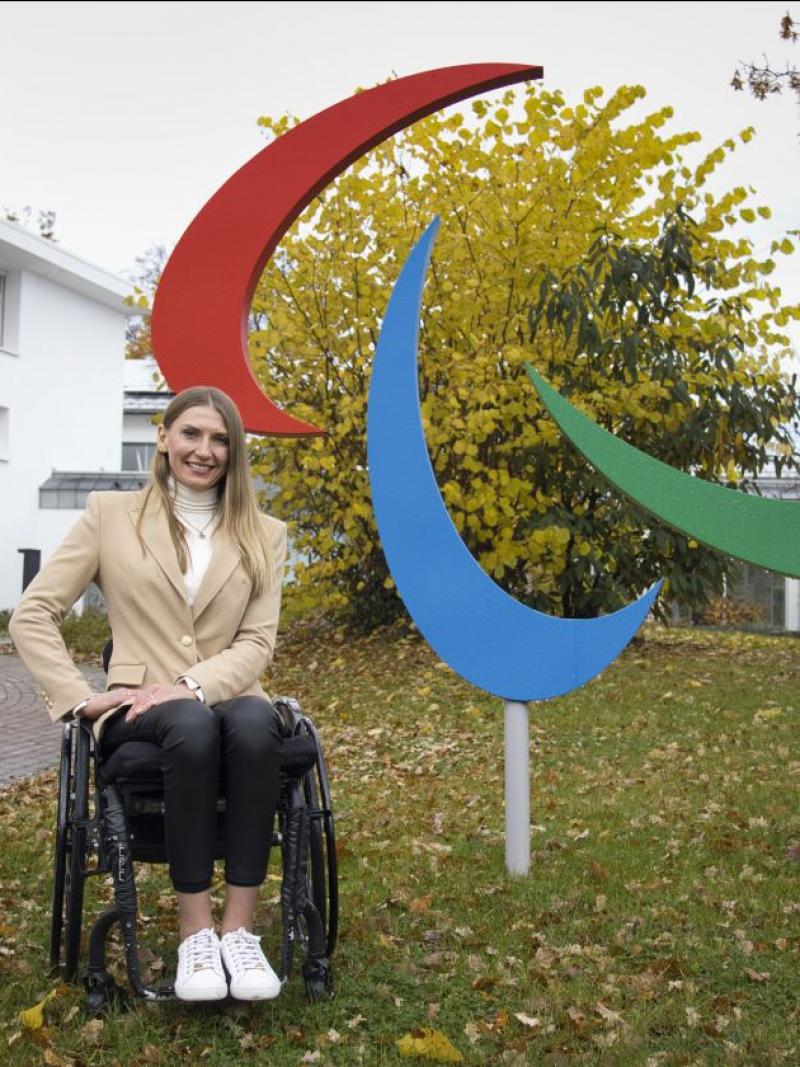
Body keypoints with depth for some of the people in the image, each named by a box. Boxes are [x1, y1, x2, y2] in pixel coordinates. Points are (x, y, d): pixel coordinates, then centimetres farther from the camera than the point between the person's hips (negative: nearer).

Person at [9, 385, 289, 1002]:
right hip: (140, 713, -1)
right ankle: (195, 934, -30)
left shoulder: (264, 535, 13)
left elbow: (257, 643, 3)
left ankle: (240, 930, -32)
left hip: (229, 702, 2)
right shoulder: (111, 514, 9)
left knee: (255, 721, -36)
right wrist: (79, 697, -8)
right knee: (192, 726, -38)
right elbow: (33, 615, 5)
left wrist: (191, 686, -15)